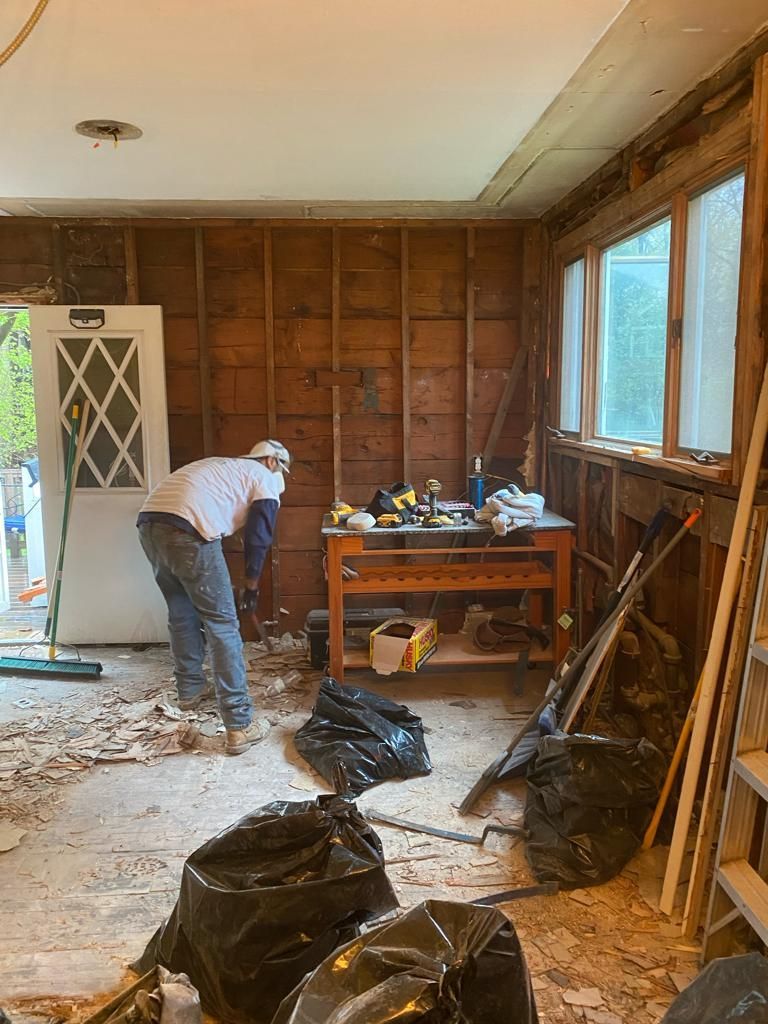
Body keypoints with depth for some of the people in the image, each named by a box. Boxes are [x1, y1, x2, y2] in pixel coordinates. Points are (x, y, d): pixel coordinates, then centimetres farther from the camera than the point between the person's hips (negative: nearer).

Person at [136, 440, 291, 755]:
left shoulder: (221, 466, 36)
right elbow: (258, 538, 8)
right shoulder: (265, 478, 16)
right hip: (187, 529, -7)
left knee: (181, 611, 25)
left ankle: (190, 690, 40)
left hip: (149, 521, 8)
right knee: (222, 624, 0)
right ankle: (239, 725, 1)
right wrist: (251, 587, 21)